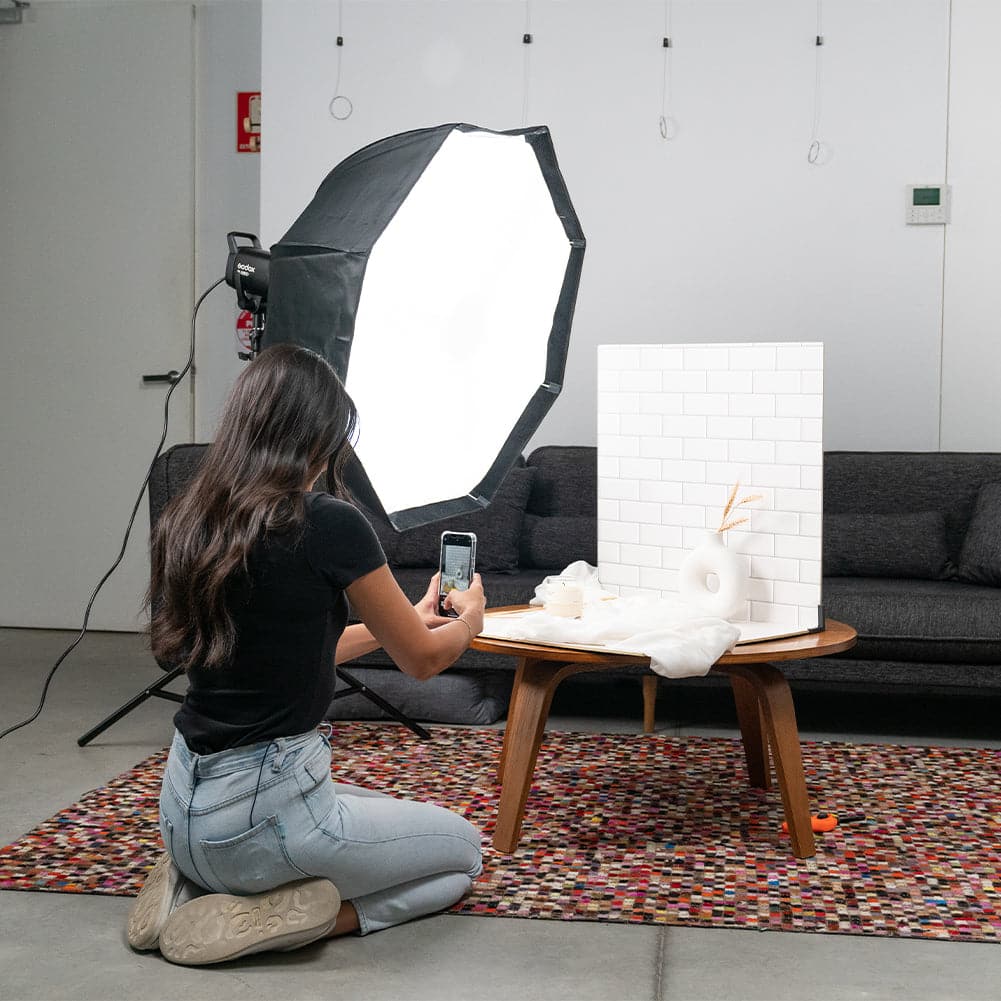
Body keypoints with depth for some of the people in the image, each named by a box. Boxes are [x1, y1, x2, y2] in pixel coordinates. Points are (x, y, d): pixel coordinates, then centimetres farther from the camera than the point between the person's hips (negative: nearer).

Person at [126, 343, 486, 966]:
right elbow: (424, 660, -4)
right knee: (465, 850, 18)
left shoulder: (189, 521, 2)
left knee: (397, 818, 32)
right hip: (259, 810, -7)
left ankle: (194, 886, 11)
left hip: (185, 808, 7)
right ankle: (255, 921, -3)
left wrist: (399, 621, 27)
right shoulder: (329, 524, -18)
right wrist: (470, 617, 19)